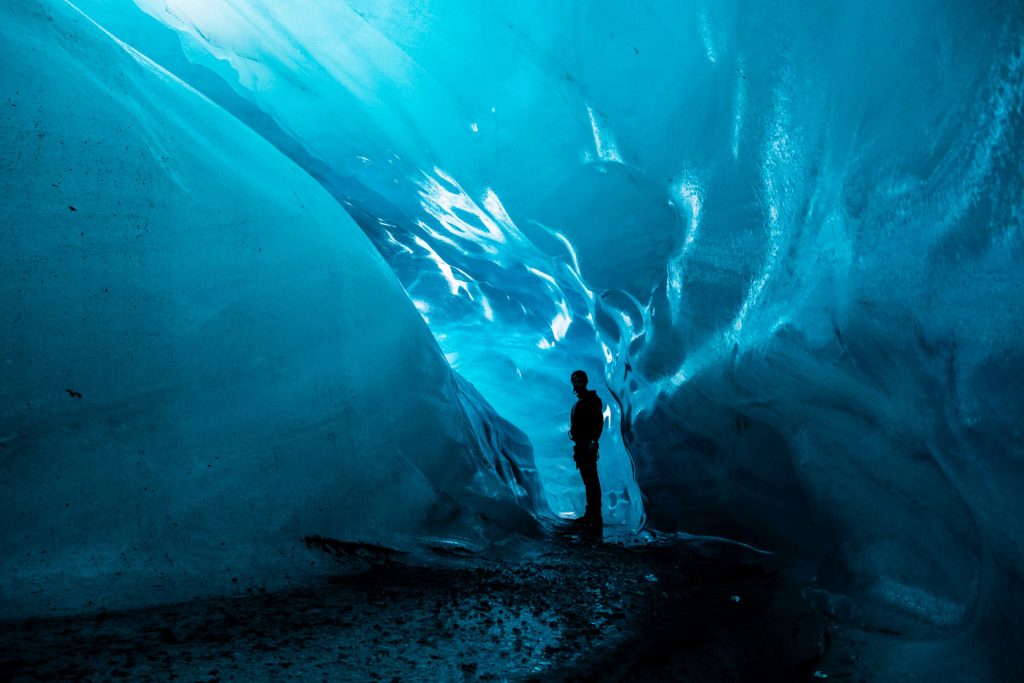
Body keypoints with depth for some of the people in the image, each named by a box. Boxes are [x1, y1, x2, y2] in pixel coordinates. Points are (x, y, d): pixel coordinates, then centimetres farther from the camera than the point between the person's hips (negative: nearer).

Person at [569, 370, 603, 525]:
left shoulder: (592, 400, -6)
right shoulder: (580, 403, 22)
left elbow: (598, 421, -17)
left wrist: (593, 441, -25)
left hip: (588, 445, -10)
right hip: (580, 446, 10)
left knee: (591, 479, -12)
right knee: (588, 480, 11)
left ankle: (595, 515, -13)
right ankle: (591, 513, 15)